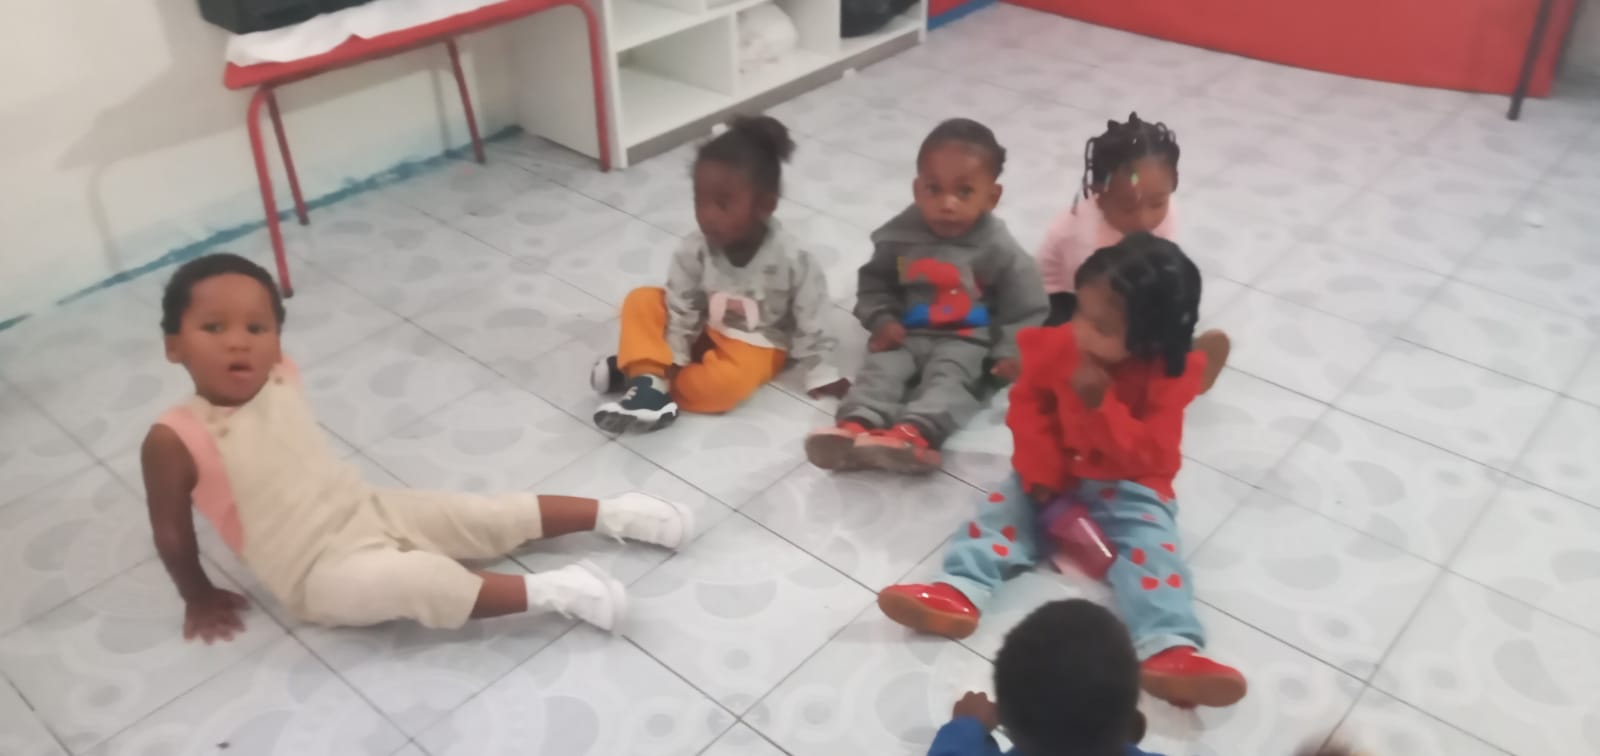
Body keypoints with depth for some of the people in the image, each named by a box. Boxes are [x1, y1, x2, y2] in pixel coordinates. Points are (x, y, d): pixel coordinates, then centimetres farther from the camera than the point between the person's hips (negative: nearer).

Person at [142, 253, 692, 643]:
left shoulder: (280, 378, -3)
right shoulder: (174, 440, -20)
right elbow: (171, 532, -8)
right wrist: (199, 598, 2)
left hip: (371, 510, 6)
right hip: (320, 574, -6)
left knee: (494, 516, 0)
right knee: (409, 579, -33)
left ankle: (609, 514, 11)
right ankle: (549, 592, -29)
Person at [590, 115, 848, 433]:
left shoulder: (792, 259, -27)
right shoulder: (694, 250, -18)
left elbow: (811, 323, -17)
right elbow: (682, 310, -10)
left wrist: (821, 374, -12)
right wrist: (672, 360, -15)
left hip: (755, 345, -4)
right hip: (703, 332, 4)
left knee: (726, 384, -34)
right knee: (642, 300, -14)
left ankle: (638, 372, -20)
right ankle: (648, 378, -28)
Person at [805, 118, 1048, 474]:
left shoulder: (999, 250, -8)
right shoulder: (900, 235, -1)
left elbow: (1028, 310, -1)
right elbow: (874, 282, 12)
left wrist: (1010, 352, -14)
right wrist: (882, 319, -6)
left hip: (966, 341, -3)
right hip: (907, 334, 3)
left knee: (949, 377, -30)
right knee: (881, 367, -23)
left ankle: (914, 434, -55)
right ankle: (857, 425, -48)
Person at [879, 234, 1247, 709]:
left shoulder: (1168, 378, -16)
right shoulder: (1057, 346, -9)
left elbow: (1150, 456, -21)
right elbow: (1027, 407, -2)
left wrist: (1102, 405, -33)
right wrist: (1042, 471, -15)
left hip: (1128, 488, -3)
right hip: (1053, 477, 3)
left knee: (1150, 546, -24)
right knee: (1004, 510, -16)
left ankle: (1169, 650, -39)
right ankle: (958, 593, -32)